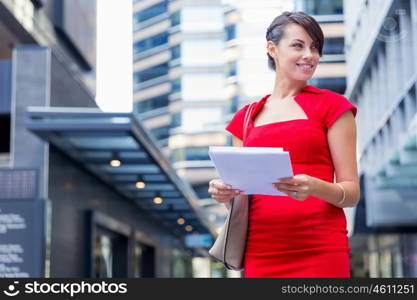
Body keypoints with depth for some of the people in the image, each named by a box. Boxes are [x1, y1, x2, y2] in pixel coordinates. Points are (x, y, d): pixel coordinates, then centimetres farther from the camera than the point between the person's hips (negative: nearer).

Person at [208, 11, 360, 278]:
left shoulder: (332, 106, 4)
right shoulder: (245, 118, 14)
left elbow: (352, 192, 0)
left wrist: (315, 187, -20)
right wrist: (224, 194, -5)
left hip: (320, 253, -3)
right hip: (260, 254, 3)